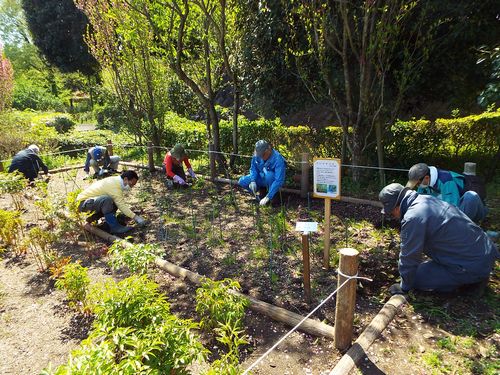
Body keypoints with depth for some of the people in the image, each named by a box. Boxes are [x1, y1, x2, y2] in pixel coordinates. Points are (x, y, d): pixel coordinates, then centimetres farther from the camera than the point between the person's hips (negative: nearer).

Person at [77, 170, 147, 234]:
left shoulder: (116, 181, 5)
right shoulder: (114, 186, -24)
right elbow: (122, 205, -24)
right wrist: (135, 217, -21)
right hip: (83, 203, -10)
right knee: (107, 199, -33)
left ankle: (91, 218, 12)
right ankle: (114, 227, -23)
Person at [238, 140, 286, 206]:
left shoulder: (278, 159, -32)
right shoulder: (257, 155, -15)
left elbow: (279, 181, -36)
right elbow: (253, 168, -1)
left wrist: (268, 197, -40)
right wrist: (253, 181, -21)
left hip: (273, 181, -5)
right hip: (261, 178, 5)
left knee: (268, 174, -38)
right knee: (242, 181, -12)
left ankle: (273, 196, -14)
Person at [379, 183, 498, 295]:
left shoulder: (412, 218, -25)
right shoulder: (426, 199, 4)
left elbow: (409, 258, -15)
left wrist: (404, 287, 1)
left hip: (473, 265, -9)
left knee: (417, 278, -8)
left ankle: (473, 279, 1)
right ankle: (478, 276, 15)